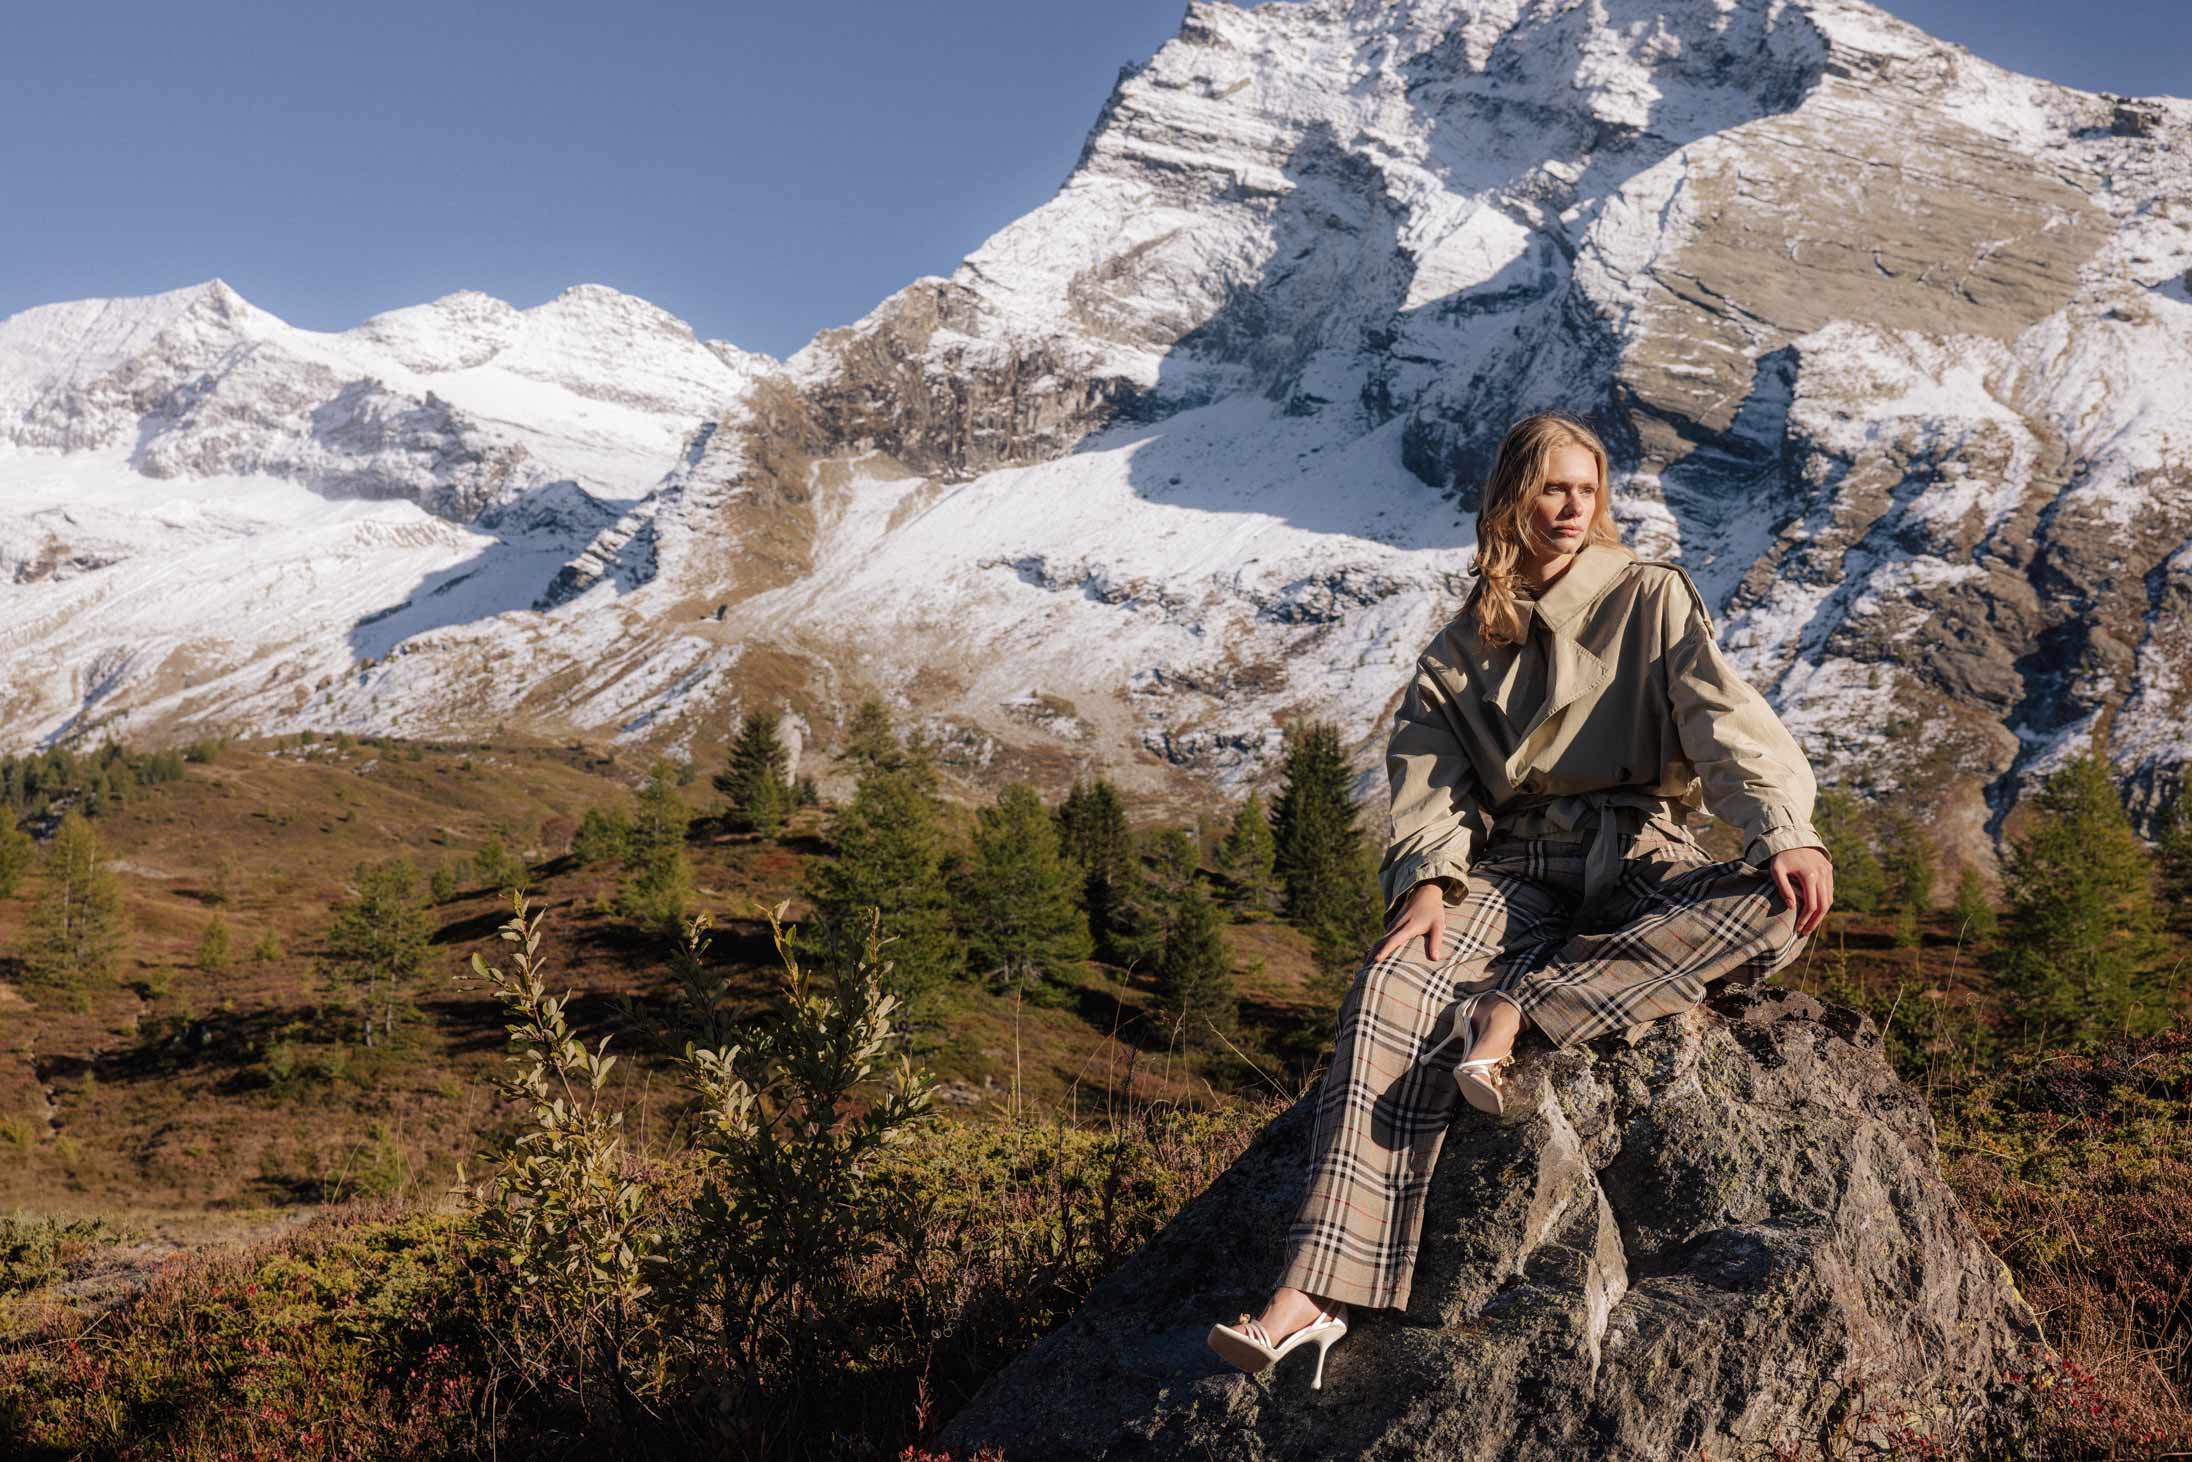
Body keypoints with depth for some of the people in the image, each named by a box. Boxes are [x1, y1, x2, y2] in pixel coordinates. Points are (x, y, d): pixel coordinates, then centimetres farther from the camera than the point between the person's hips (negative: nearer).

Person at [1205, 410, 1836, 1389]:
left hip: (1632, 859, 0)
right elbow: (1427, 781, 5)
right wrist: (1428, 880, -16)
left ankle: (1518, 1011, -35)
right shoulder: (1462, 648, 16)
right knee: (1393, 990, -30)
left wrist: (1785, 832, -24)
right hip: (1511, 869, 1)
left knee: (1776, 907, -33)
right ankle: (1315, 1291, -39)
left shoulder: (1650, 600, 9)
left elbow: (1726, 719, -5)